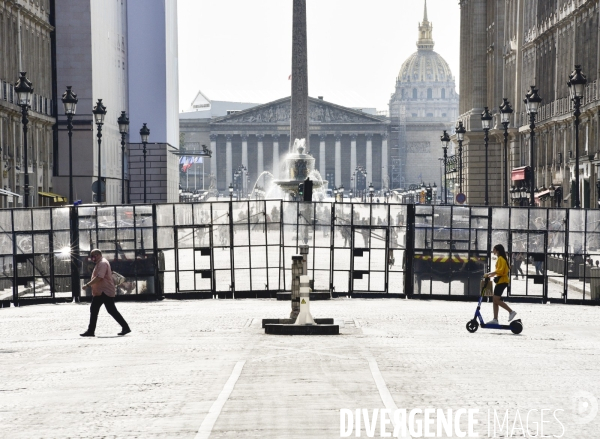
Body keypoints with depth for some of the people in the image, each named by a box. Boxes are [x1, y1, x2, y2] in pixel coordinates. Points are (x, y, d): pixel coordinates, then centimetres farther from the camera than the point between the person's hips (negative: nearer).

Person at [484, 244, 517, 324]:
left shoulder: (501, 259, -13)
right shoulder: (500, 259, 18)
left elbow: (499, 271, -23)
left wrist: (489, 274, -21)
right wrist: (490, 275, 12)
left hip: (502, 281, -10)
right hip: (500, 281, 10)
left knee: (496, 300, -11)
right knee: (495, 300, 8)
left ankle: (511, 312, -7)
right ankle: (495, 319, 8)